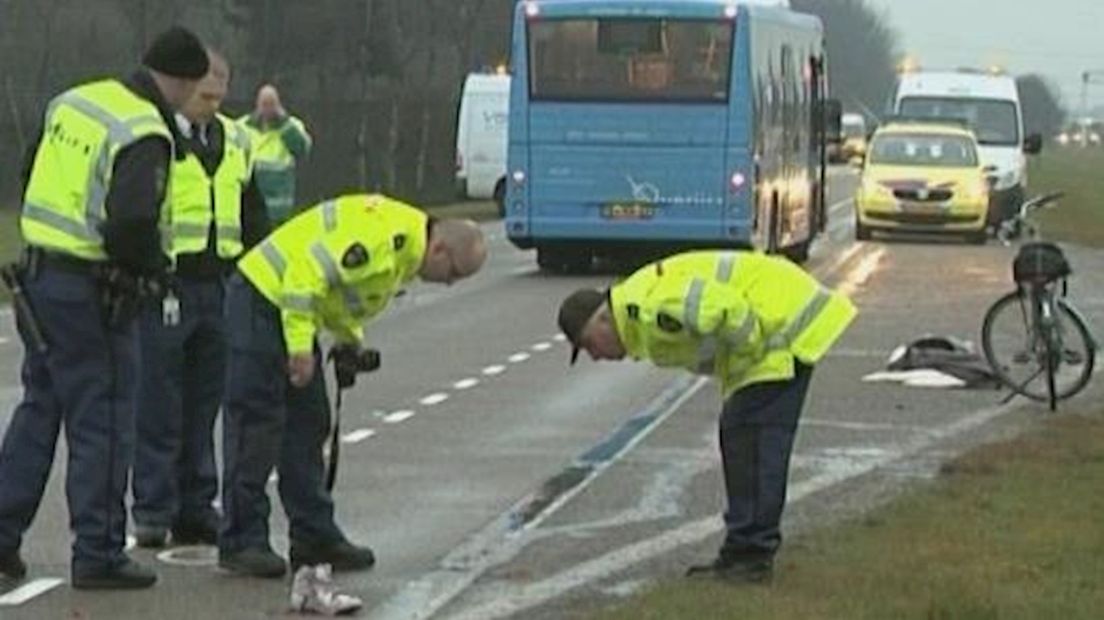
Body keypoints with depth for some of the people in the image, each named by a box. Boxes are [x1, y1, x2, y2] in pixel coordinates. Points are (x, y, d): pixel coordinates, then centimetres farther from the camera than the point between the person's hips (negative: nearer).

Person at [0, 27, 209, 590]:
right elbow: (132, 221, -27)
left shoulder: (73, 102, 8)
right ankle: (98, 554, 6)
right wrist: (151, 266, -8)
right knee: (102, 422, 1)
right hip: (92, 290, -8)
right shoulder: (145, 135, -18)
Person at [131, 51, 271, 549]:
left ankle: (196, 508, 17)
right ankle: (153, 512, 3)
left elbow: (253, 218, 22)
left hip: (218, 287, 6)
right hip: (164, 287, -6)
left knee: (204, 406, 10)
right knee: (158, 408, -3)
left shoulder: (235, 142, 16)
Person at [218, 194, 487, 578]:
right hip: (262, 299, -11)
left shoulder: (406, 252, 9)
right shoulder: (384, 237, -25)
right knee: (256, 426, -9)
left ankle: (315, 538, 16)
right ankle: (241, 542, -5)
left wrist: (350, 340, 8)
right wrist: (301, 346, -28)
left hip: (292, 307, 11)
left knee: (307, 426, 11)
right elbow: (308, 272, -29)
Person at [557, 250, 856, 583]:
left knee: (751, 438, -12)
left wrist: (749, 357, -17)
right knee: (737, 434, 13)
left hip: (785, 322, -11)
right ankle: (744, 554, 18)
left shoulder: (650, 309, -22)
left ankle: (750, 553, -11)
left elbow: (727, 309, -31)